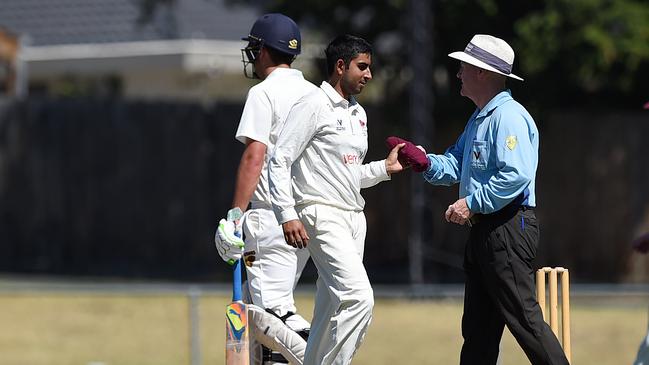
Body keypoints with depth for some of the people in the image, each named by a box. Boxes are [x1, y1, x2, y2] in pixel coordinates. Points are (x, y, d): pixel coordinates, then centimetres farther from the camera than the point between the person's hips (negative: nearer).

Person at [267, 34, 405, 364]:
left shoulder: (358, 113, 19)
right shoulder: (313, 107, -8)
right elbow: (279, 161, -13)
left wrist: (384, 167, 12)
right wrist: (287, 215, -21)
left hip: (354, 216, 9)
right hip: (322, 216, -9)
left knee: (331, 309, 8)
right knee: (359, 297, -21)